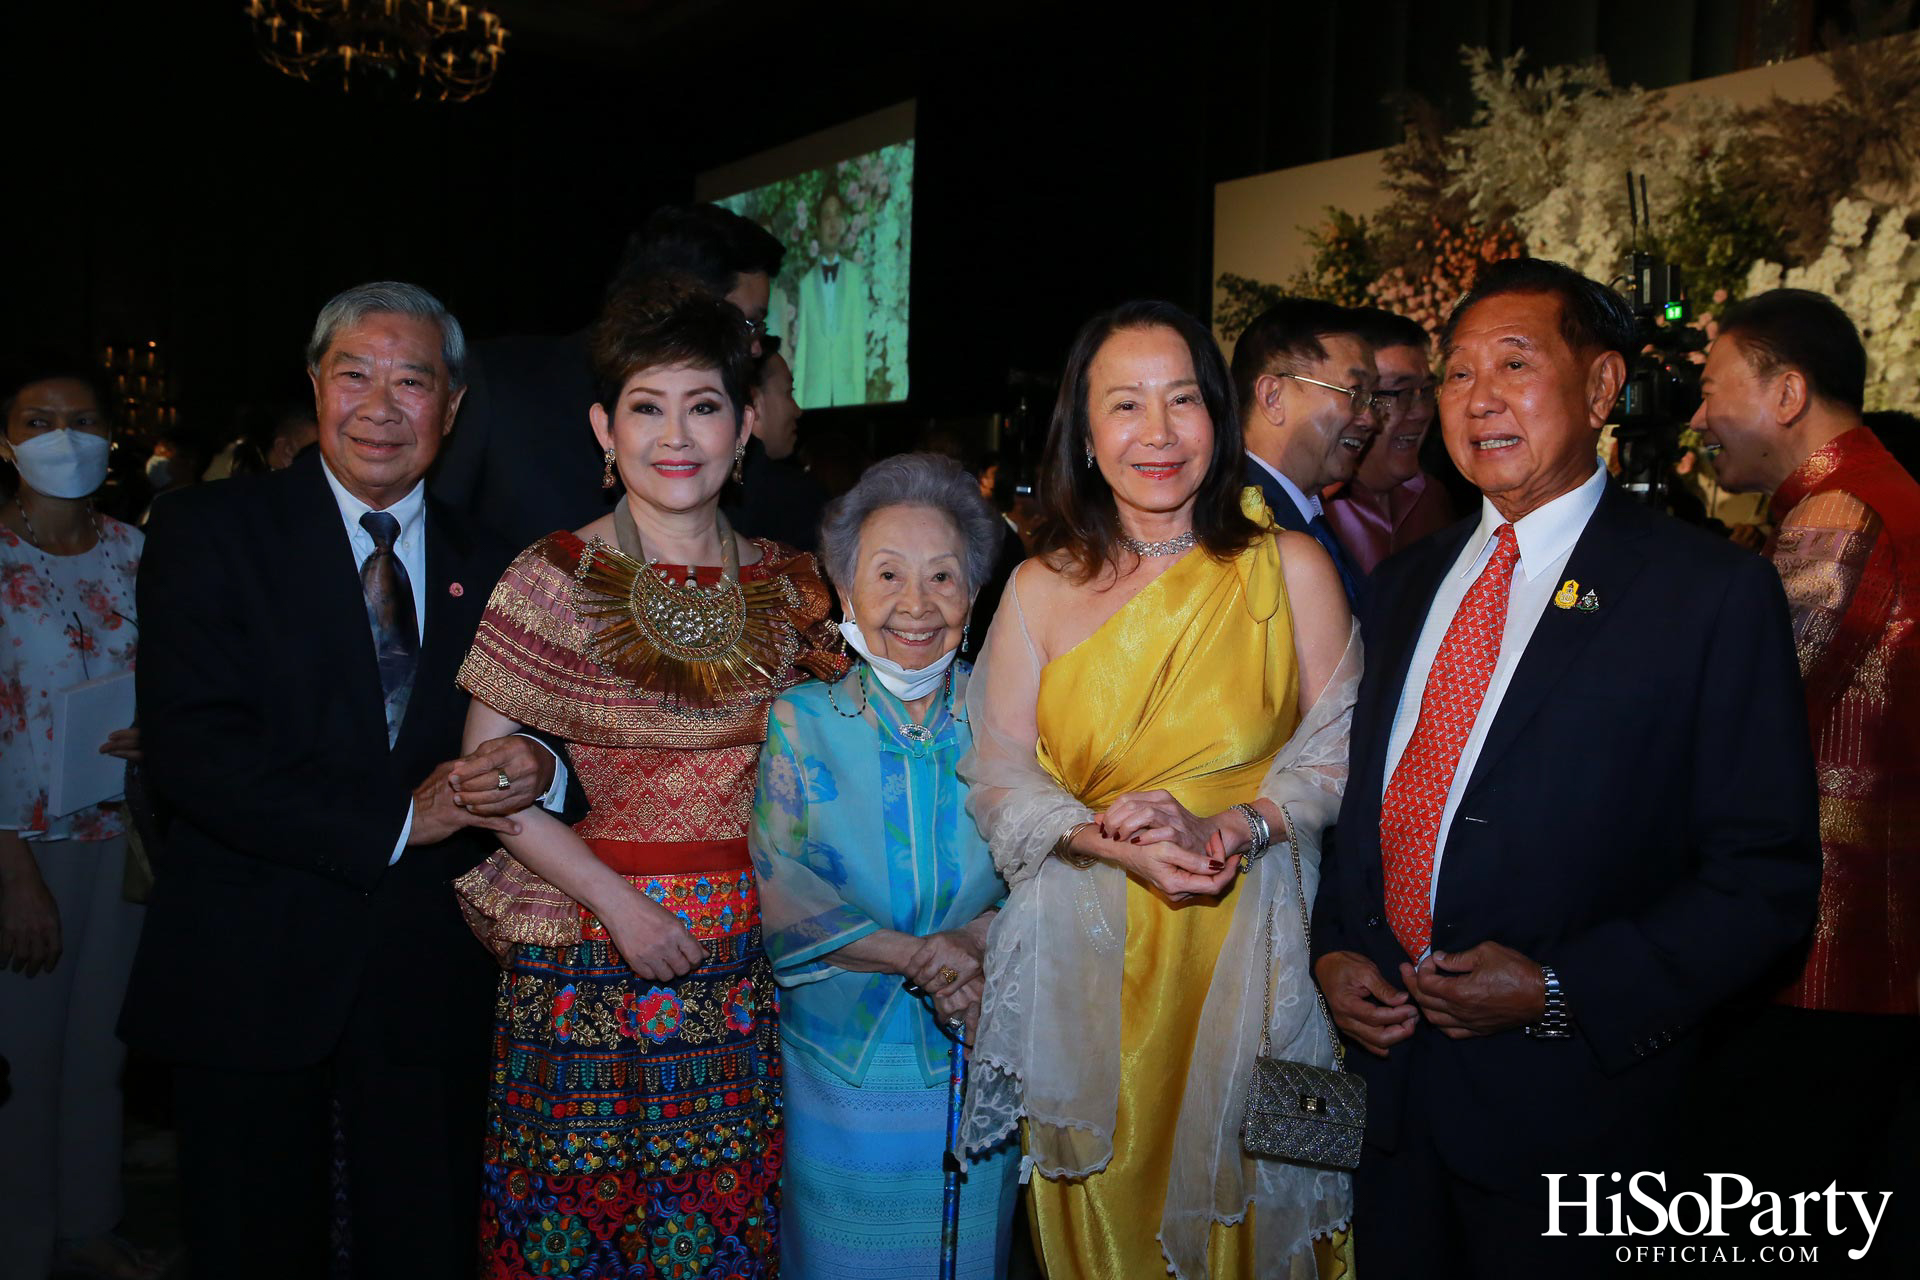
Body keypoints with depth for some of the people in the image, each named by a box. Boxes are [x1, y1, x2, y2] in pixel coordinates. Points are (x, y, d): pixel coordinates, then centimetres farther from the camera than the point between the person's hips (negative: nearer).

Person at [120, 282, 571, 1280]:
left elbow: (545, 730, 4)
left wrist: (541, 772, -20)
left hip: (427, 976, 3)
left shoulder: (487, 569, 7)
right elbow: (191, 749, -14)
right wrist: (392, 822, -18)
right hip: (252, 973, -2)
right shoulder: (208, 533, -3)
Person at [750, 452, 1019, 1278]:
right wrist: (918, 954, -20)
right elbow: (776, 889, -12)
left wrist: (978, 939, -22)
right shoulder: (798, 721, -4)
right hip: (839, 1064, -1)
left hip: (977, 1076, 1)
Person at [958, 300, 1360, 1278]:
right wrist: (1115, 842, -17)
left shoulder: (1290, 568, -1)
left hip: (1247, 944, 0)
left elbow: (1339, 753, -1)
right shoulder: (1042, 588, 1)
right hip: (1086, 956, 1)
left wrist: (1230, 828, -18)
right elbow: (997, 781, 0)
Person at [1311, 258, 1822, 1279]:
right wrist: (1334, 948, -1)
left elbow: (1767, 875, -10)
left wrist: (1560, 994, -17)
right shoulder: (1404, 585, 9)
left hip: (1565, 1094, -5)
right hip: (1385, 1068, 5)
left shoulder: (1713, 593, -9)